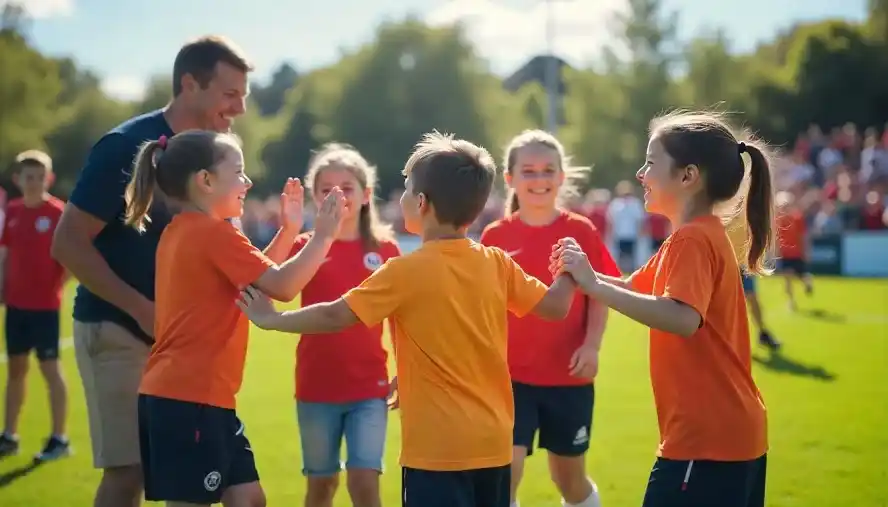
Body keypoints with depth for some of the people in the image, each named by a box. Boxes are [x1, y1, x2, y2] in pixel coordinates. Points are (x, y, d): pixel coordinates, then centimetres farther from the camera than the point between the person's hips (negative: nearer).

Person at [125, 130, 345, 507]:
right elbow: (282, 287, -17)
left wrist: (289, 231, 16)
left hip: (175, 393, 10)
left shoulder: (181, 232, 17)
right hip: (190, 398, -10)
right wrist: (322, 236, -8)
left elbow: (258, 277, 23)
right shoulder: (215, 234, -13)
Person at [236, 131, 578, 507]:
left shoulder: (407, 271, -11)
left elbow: (335, 317, -10)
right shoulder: (497, 264, 2)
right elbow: (555, 306, 8)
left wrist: (271, 319, 4)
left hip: (438, 447, -6)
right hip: (492, 443, 6)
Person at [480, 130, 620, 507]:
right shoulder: (495, 237, -1)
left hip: (569, 377, 0)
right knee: (504, 474, -12)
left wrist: (592, 345, -14)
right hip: (511, 376, 0)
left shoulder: (581, 231, -2)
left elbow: (599, 297, 0)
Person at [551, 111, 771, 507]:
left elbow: (683, 319, -32)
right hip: (731, 434, 10)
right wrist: (584, 273, 3)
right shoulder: (699, 236, 16)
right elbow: (634, 287, 22)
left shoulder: (692, 240, -16)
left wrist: (593, 285, -29)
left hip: (707, 439, -10)